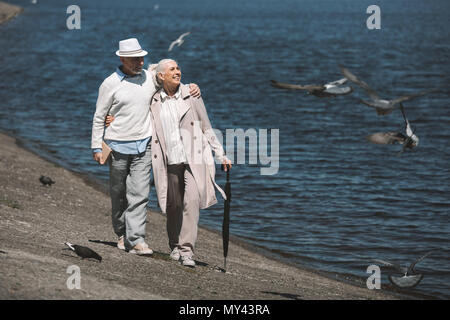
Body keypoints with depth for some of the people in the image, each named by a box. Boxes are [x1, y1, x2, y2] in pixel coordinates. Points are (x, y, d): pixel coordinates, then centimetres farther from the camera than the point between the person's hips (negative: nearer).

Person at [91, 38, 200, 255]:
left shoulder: (150, 78, 5)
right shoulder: (110, 84, -5)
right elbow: (99, 117, -1)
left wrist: (192, 88, -2)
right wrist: (96, 147, -4)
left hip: (143, 145, 2)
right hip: (118, 146, -2)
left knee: (139, 193, -8)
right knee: (118, 193, 8)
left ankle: (136, 239, -12)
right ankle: (122, 233, 27)